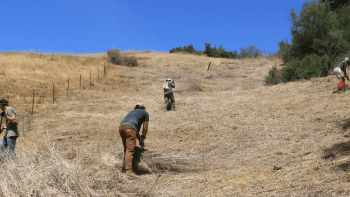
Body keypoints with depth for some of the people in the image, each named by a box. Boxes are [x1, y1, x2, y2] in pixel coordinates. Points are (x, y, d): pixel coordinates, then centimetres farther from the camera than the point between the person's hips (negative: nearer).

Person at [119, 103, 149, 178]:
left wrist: (139, 139, 44)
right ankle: (129, 170, -23)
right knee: (130, 150, -13)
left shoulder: (132, 111, 39)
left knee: (126, 149, 13)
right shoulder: (145, 113, 24)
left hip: (121, 127, 6)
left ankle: (127, 168, 10)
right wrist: (143, 139, 37)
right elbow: (145, 128, 25)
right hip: (129, 128, -6)